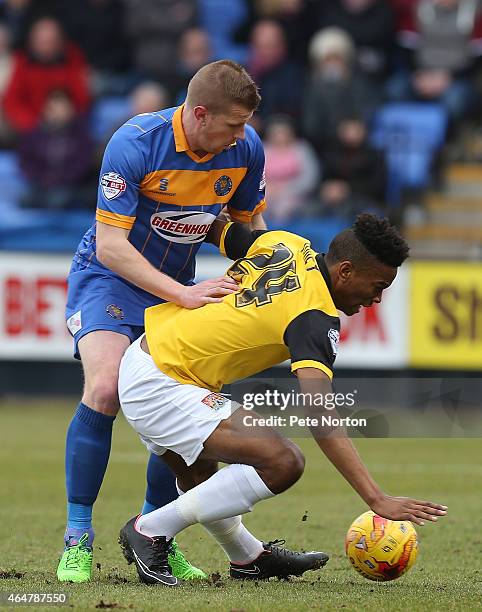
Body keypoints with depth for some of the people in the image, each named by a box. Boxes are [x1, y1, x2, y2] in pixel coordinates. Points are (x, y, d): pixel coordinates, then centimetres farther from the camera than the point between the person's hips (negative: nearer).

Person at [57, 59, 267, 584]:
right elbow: (110, 245, -27)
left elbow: (248, 221, 9)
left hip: (178, 287, 5)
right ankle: (77, 538, -15)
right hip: (108, 277, -5)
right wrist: (183, 294, -34)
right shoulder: (134, 143, -27)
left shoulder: (245, 148, -11)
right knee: (105, 388, -26)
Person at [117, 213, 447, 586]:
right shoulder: (315, 317, -22)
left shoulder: (287, 245, 2)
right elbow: (320, 419, -32)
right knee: (283, 462, -19)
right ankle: (152, 530, -9)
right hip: (161, 387, -11)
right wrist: (377, 500, -36)